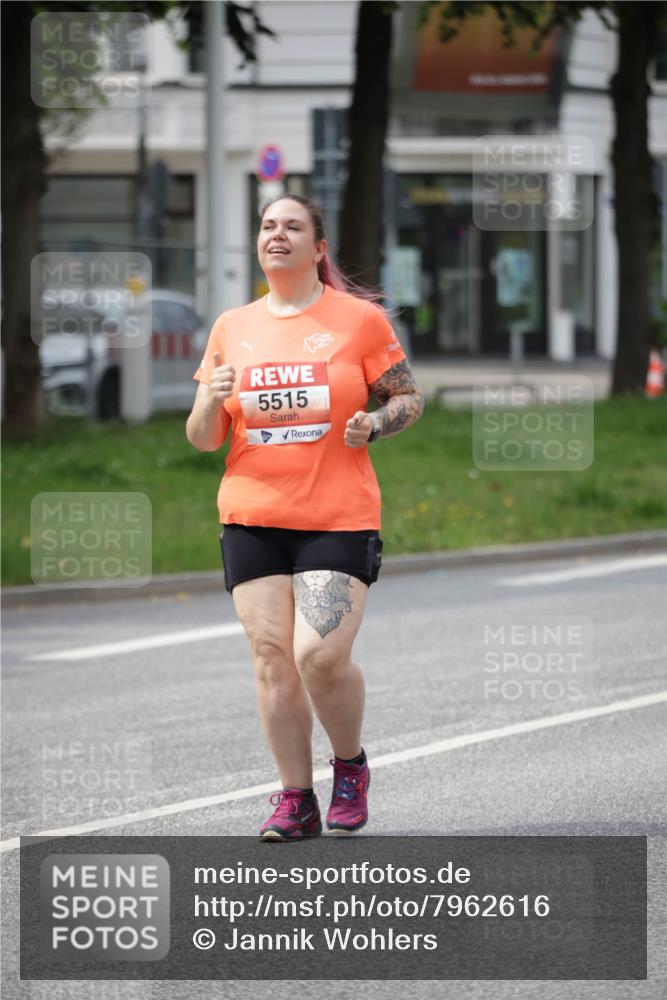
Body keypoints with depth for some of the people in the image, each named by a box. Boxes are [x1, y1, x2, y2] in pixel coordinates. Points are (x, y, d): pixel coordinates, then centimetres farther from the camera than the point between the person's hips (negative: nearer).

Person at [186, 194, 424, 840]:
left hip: (339, 517, -3)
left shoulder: (359, 319, 1)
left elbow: (409, 398, 9)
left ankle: (351, 765, 12)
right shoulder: (231, 328, 10)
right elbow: (200, 439, 12)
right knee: (271, 655, -1)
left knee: (322, 654, -15)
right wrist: (212, 401, -10)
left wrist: (373, 426, -12)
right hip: (251, 518, 3)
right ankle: (295, 799, 8)